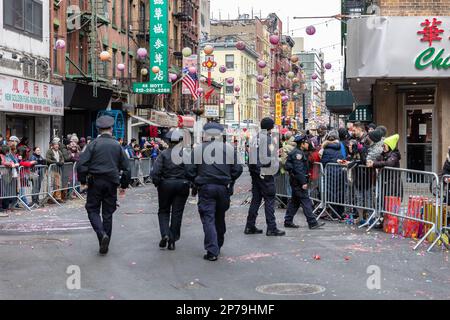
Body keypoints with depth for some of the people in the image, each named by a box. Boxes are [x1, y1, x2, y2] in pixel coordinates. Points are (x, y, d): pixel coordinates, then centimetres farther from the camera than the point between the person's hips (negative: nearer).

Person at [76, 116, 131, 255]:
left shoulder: (94, 144, -5)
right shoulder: (117, 146, 4)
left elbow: (81, 164, -12)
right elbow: (126, 168, 7)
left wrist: (83, 181, 0)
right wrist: (124, 185, 17)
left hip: (95, 182, -2)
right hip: (111, 183, 3)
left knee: (92, 209, 9)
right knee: (108, 213, 9)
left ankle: (102, 234, -16)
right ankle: (104, 246, 13)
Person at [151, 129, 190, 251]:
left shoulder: (164, 154, -6)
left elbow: (155, 172, -13)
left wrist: (157, 183, 3)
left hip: (166, 185, -1)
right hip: (182, 185, 1)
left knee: (163, 211, 15)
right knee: (177, 213, 9)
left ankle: (165, 234, -6)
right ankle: (172, 241, 11)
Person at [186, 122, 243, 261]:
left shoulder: (197, 149, -3)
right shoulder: (230, 148, 1)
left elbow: (190, 170, -4)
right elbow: (238, 169, 1)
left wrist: (197, 182, 12)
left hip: (205, 188, -2)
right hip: (224, 188, 3)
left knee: (208, 219, -1)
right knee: (220, 218, 17)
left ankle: (212, 251, -10)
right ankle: (218, 246, 31)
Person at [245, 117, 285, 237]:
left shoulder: (256, 138, 12)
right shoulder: (269, 138, -11)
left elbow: (252, 156, 12)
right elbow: (272, 157, -16)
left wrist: (253, 170, 12)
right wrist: (273, 170, -6)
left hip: (255, 172, 8)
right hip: (266, 173, -8)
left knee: (255, 199, 13)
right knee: (269, 200, -3)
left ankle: (250, 226, 15)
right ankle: (271, 228, -2)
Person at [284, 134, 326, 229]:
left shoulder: (299, 152, 17)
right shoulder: (297, 153, -16)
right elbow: (298, 169, -22)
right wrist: (303, 182, -22)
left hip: (295, 181, 11)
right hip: (298, 181, -11)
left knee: (294, 201, 14)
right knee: (305, 201, -10)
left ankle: (288, 221, 17)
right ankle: (312, 223, -10)